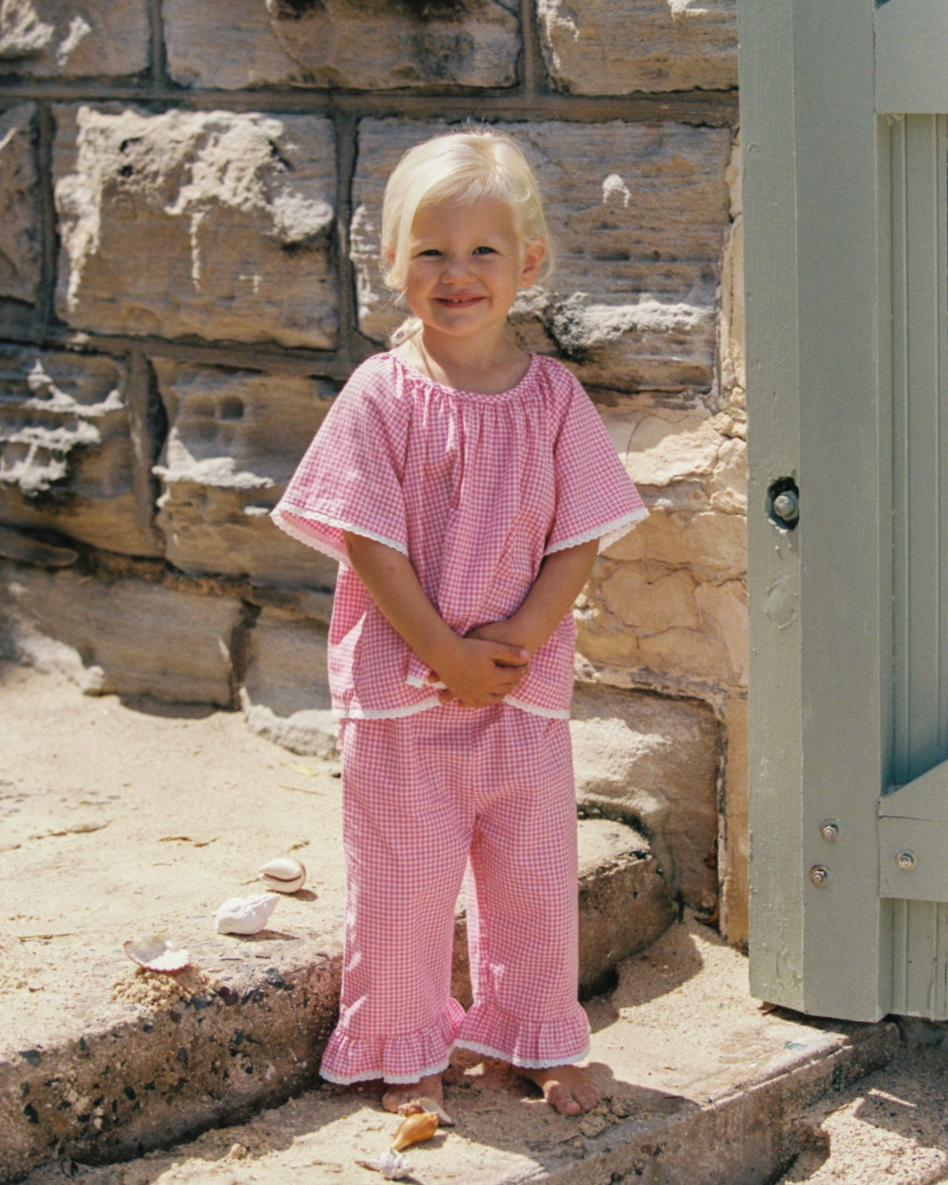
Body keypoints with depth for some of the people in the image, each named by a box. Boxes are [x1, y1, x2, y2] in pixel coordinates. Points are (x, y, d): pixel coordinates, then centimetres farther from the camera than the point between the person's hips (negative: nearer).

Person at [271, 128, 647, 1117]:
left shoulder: (553, 397, -1)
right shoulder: (381, 396, -9)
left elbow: (576, 544, -2)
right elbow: (369, 545, -12)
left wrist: (512, 644, -14)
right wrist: (446, 653, -15)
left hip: (526, 680, 3)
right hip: (400, 684, -2)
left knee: (535, 874, 13)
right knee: (401, 881, 7)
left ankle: (538, 1041, 31)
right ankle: (406, 1051, 25)